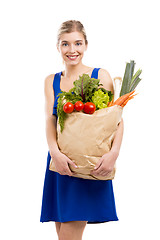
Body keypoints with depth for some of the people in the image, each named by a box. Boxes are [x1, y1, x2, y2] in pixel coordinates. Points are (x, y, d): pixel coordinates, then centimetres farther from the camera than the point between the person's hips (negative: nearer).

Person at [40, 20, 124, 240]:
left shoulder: (100, 75, 1)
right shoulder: (51, 81, 11)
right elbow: (50, 118, -1)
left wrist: (114, 152, -21)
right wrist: (54, 151, -20)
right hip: (61, 162, 4)